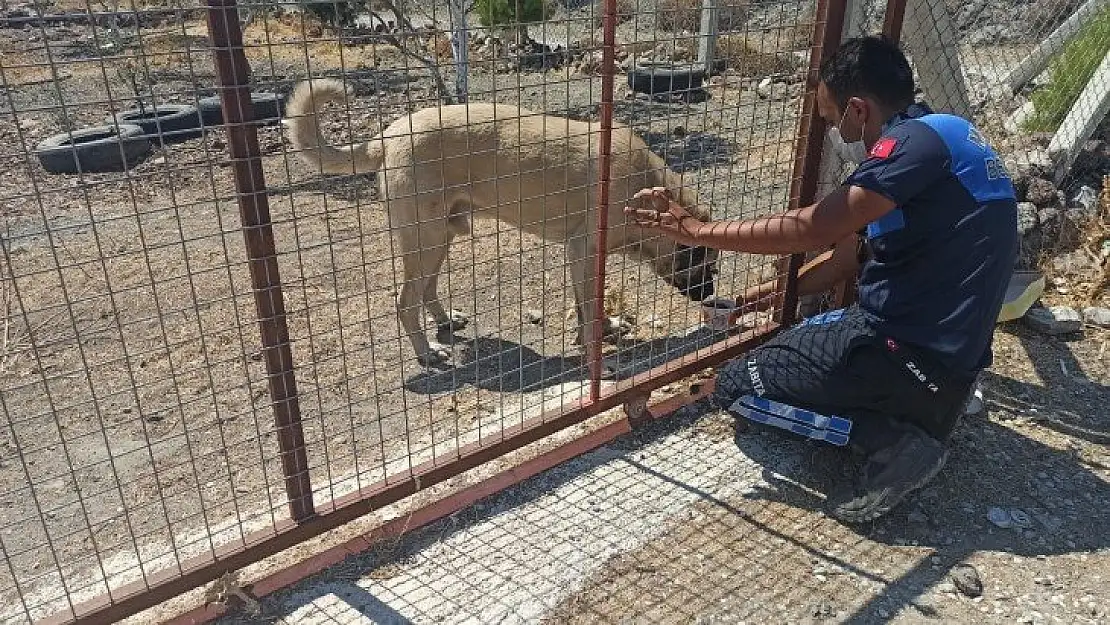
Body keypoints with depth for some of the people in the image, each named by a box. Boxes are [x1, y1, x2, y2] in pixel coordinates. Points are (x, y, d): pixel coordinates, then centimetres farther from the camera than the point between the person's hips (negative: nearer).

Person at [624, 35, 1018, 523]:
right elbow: (859, 248, 18)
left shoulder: (919, 139, -18)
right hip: (943, 346, 10)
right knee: (788, 341, 32)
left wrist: (697, 231, -18)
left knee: (735, 386, 0)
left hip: (913, 351, -10)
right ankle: (934, 403, 12)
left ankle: (895, 438, -9)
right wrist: (783, 289, 19)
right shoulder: (935, 138, 13)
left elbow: (815, 228, -25)